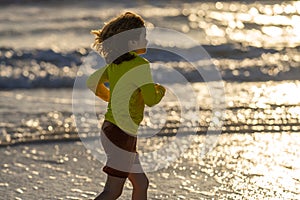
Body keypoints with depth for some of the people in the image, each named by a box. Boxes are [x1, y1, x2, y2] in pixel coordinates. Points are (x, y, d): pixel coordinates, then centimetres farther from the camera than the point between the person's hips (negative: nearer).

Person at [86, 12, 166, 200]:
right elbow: (151, 100, -15)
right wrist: (161, 91, 6)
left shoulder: (114, 64, 7)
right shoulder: (140, 64, -16)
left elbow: (92, 82, 18)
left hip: (110, 129, 9)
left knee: (141, 183, 16)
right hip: (123, 134, -9)